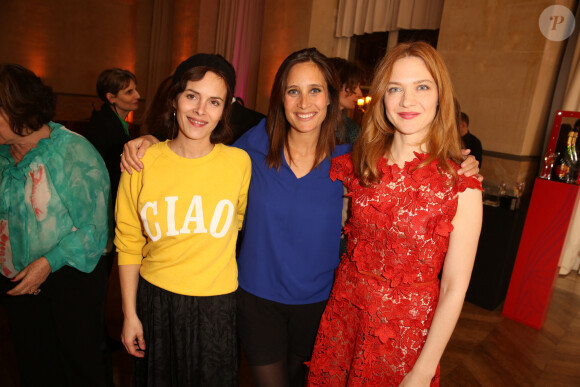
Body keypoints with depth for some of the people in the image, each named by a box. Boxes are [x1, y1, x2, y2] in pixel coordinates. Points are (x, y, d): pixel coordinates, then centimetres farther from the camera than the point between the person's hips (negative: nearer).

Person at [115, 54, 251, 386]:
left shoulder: (240, 162, -9)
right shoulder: (142, 162, -8)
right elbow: (128, 243, 0)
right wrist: (130, 314, 2)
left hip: (217, 304, 0)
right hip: (155, 299, 1)